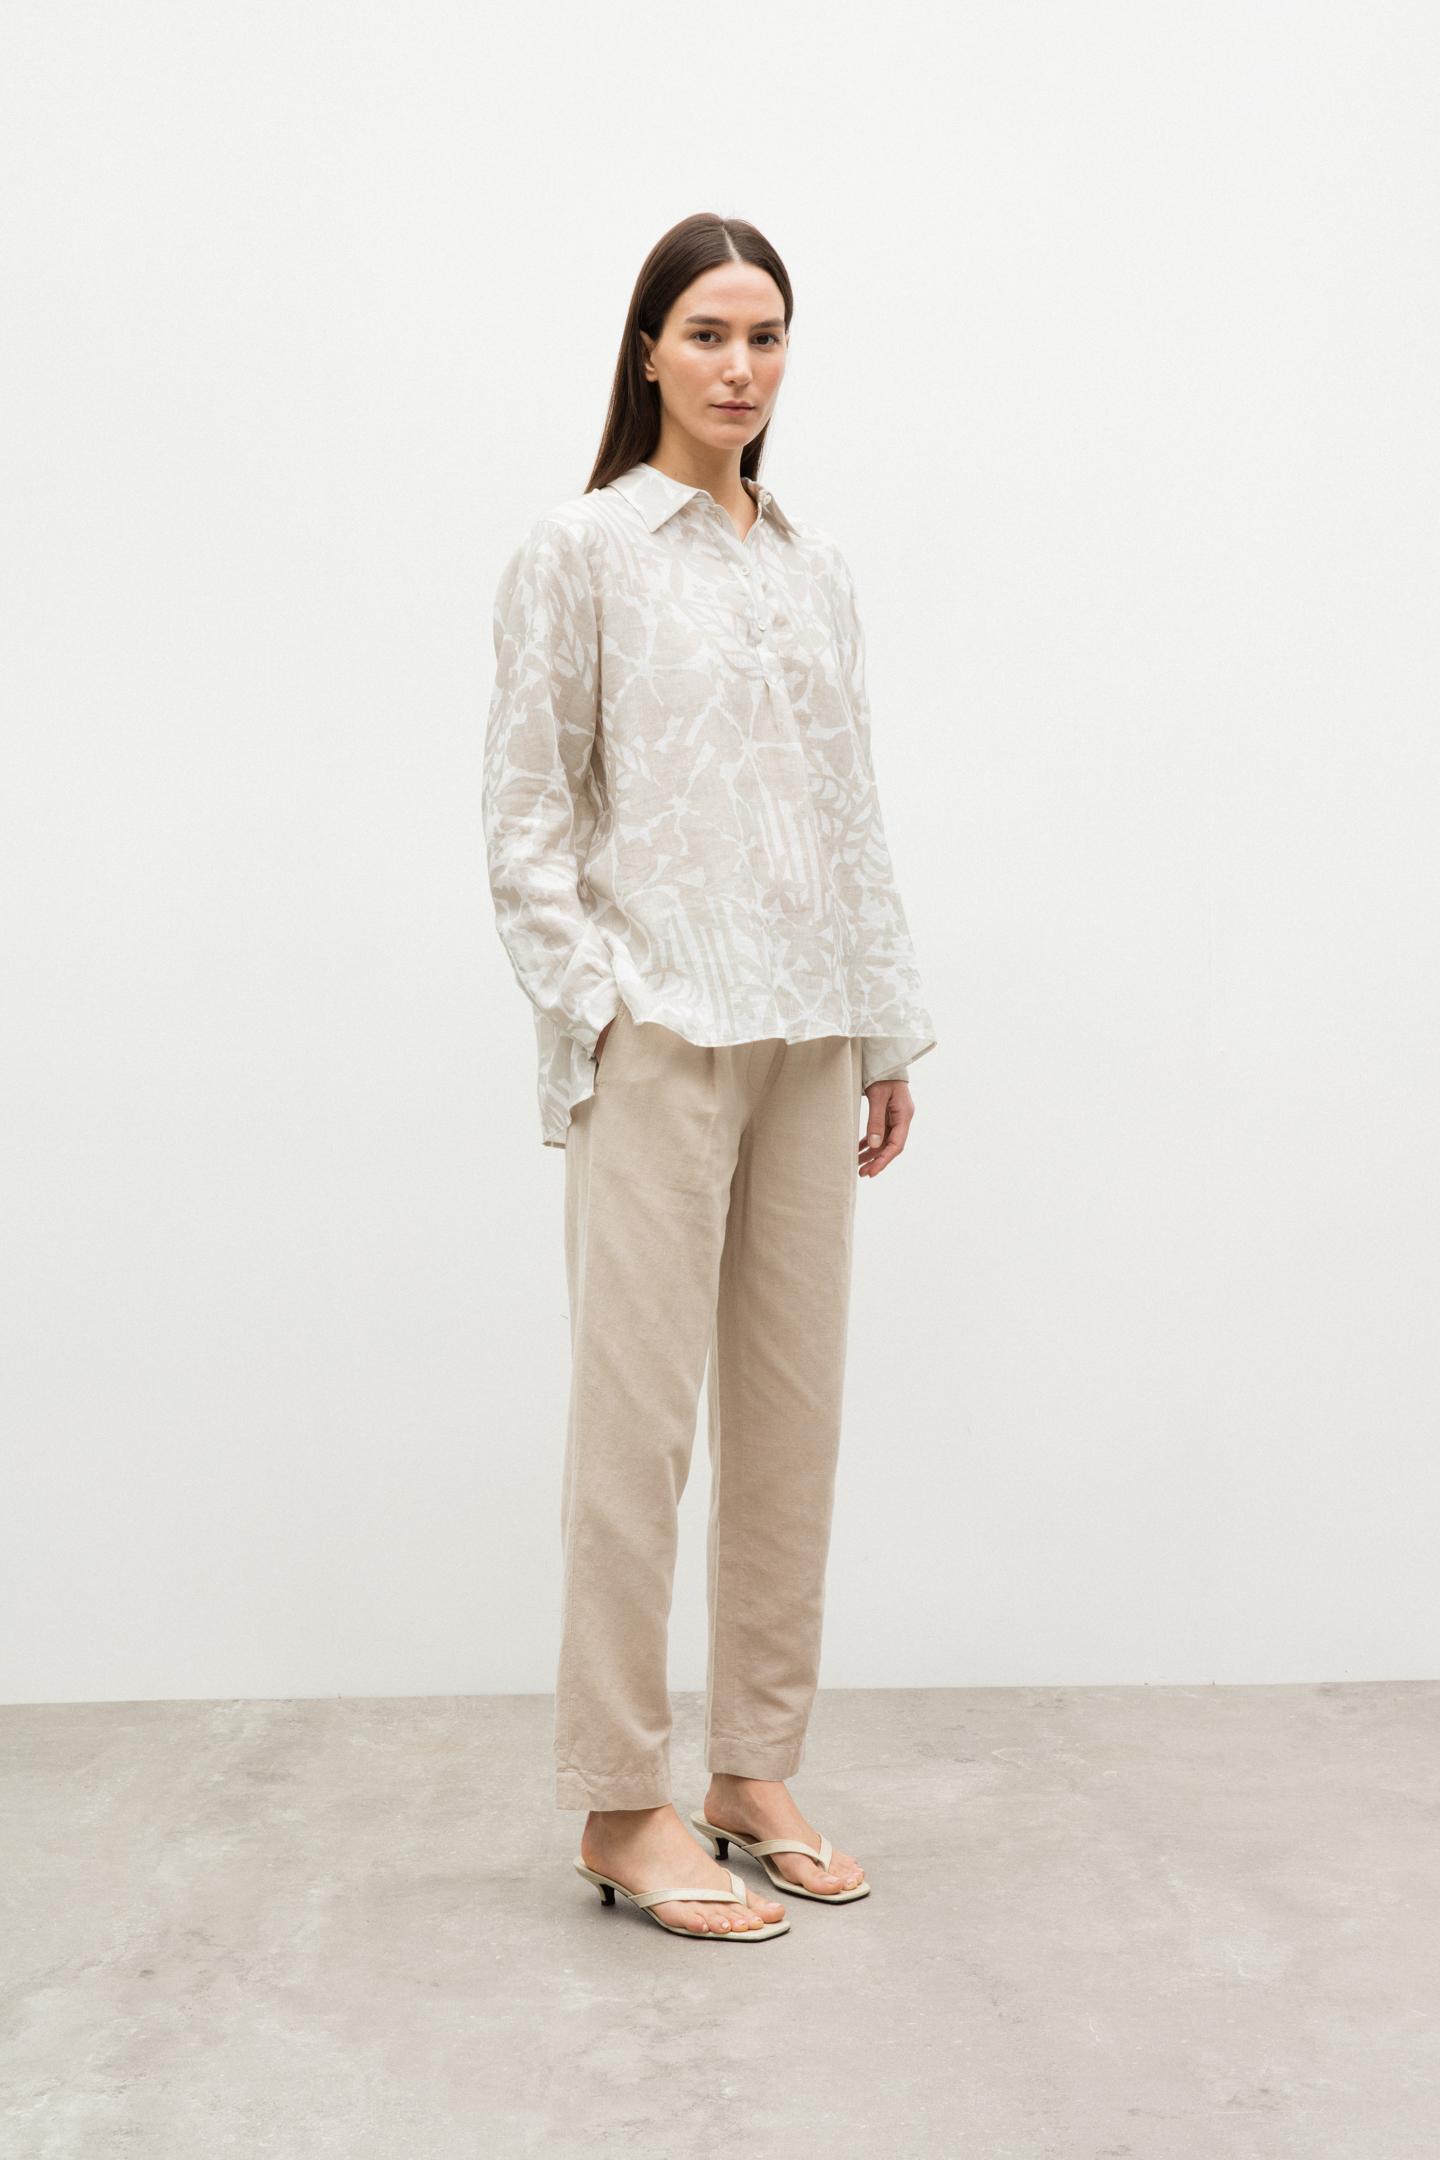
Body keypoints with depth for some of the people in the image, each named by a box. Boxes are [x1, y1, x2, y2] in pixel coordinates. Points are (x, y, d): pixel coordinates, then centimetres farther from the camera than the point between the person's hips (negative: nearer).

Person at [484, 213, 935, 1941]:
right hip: (656, 1036, -6)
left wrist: (889, 1030, 14)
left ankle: (755, 1769, 20)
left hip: (805, 1041, 6)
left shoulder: (816, 571, 16)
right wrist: (594, 1005, -12)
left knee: (793, 1411, 8)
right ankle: (623, 1808, 6)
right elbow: (525, 810, -3)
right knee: (639, 1414, -4)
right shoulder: (581, 551, 0)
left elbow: (853, 813, 17)